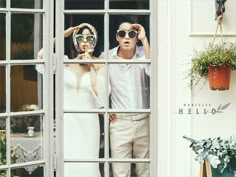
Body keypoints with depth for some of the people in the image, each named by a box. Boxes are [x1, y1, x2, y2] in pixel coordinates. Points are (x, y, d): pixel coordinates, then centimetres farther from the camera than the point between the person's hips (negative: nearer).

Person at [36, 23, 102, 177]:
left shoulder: (98, 65, -2)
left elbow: (99, 91, -16)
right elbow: (41, 55, -12)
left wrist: (91, 65, -11)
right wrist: (63, 35, -8)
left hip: (88, 120, -1)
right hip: (67, 120, 2)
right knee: (67, 163, 0)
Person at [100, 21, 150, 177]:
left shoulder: (143, 54, -3)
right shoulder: (106, 57, -1)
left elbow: (152, 71, -24)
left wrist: (144, 39, -21)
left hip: (144, 121, 0)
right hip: (119, 122, 0)